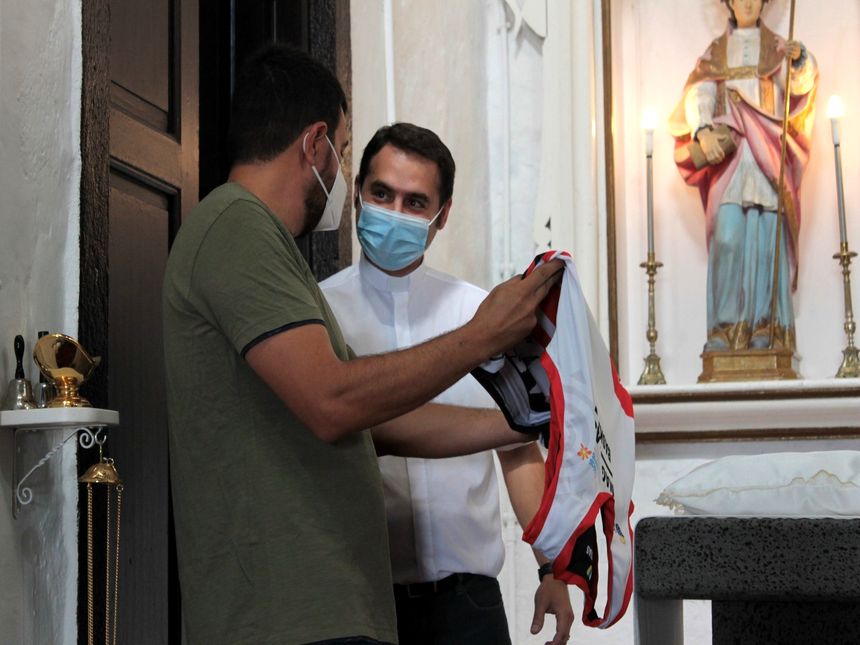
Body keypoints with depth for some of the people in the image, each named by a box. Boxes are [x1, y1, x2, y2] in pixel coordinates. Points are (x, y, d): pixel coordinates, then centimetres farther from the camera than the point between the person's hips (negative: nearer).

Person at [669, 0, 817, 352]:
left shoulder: (777, 49, 14)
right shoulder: (715, 53, 16)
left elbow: (801, 82, -7)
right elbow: (698, 94, 0)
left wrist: (799, 59, -31)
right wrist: (703, 131, -21)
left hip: (768, 159, 0)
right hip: (728, 156, 0)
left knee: (766, 242, -7)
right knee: (727, 239, -12)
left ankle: (766, 328, -6)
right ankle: (725, 329, -12)